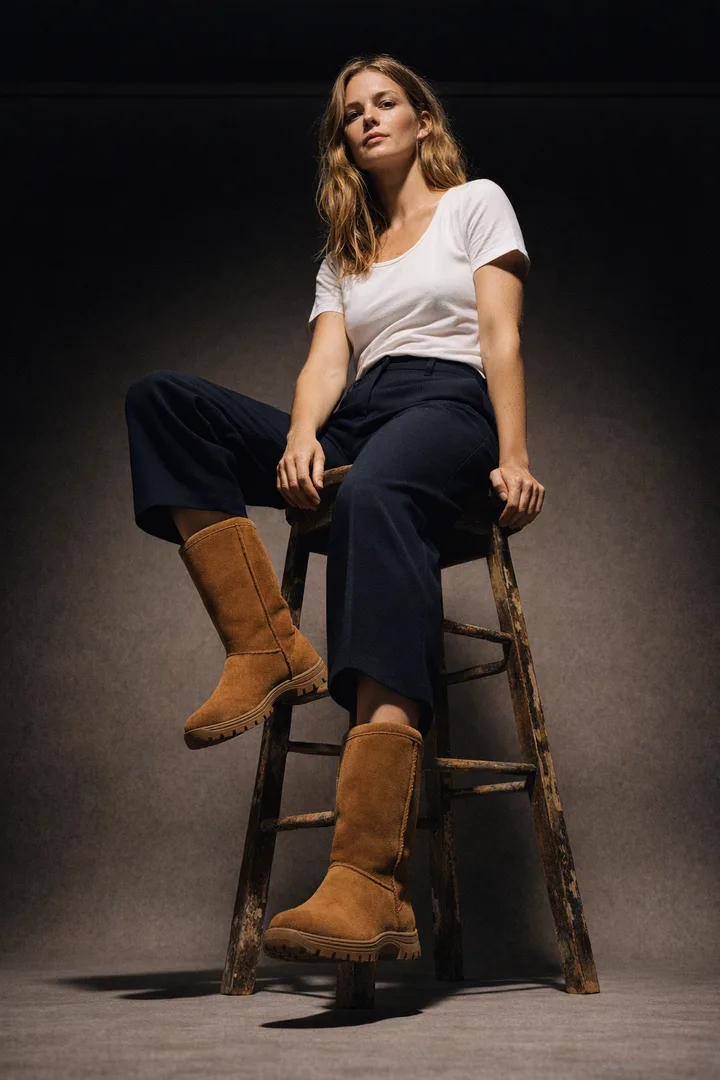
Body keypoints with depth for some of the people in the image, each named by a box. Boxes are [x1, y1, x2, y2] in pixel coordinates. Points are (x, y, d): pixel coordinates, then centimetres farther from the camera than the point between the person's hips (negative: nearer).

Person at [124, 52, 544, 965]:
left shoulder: (476, 202, 18)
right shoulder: (342, 255, 31)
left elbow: (500, 339, 5)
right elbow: (326, 359, 13)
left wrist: (514, 458, -10)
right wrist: (300, 436, -10)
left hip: (449, 407, -6)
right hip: (357, 425, 6)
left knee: (373, 494, -44)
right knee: (158, 397, -14)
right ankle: (268, 649, -27)